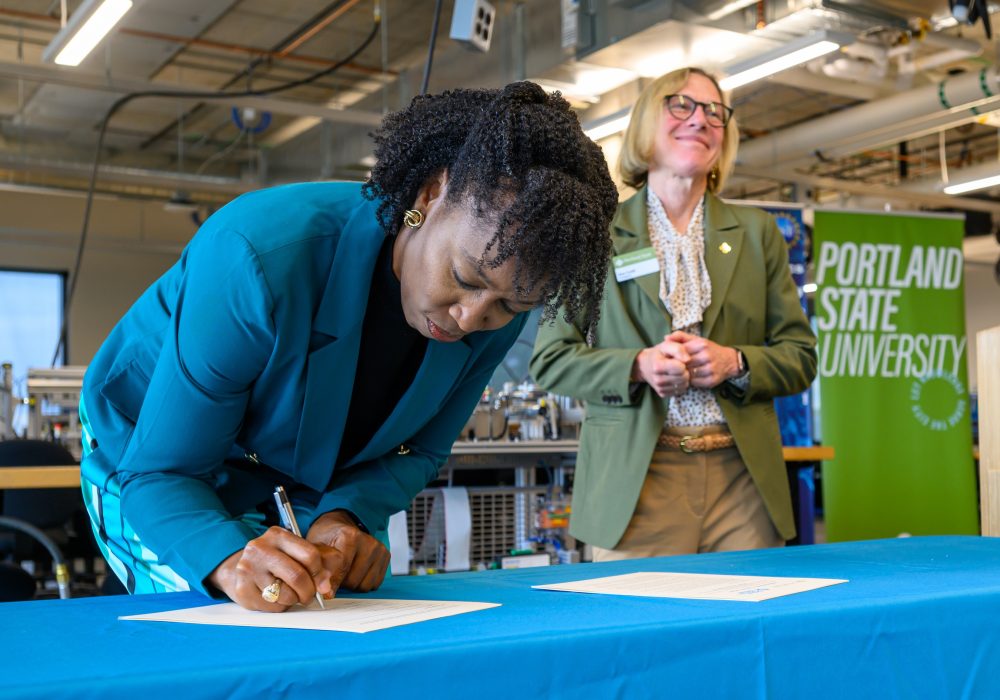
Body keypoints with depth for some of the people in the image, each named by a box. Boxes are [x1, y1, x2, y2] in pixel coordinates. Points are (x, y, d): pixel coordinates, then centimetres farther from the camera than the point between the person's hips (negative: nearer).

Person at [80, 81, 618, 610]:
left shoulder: (497, 312, -21)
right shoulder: (264, 257, -38)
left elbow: (418, 451, -7)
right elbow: (160, 471, -32)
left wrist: (344, 516, -27)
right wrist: (229, 561, -52)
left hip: (307, 485, 4)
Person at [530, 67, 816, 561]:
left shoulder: (757, 233, 16)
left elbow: (800, 356, 12)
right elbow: (550, 358, 4)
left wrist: (736, 363, -8)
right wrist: (638, 366, -13)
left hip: (743, 481, 3)